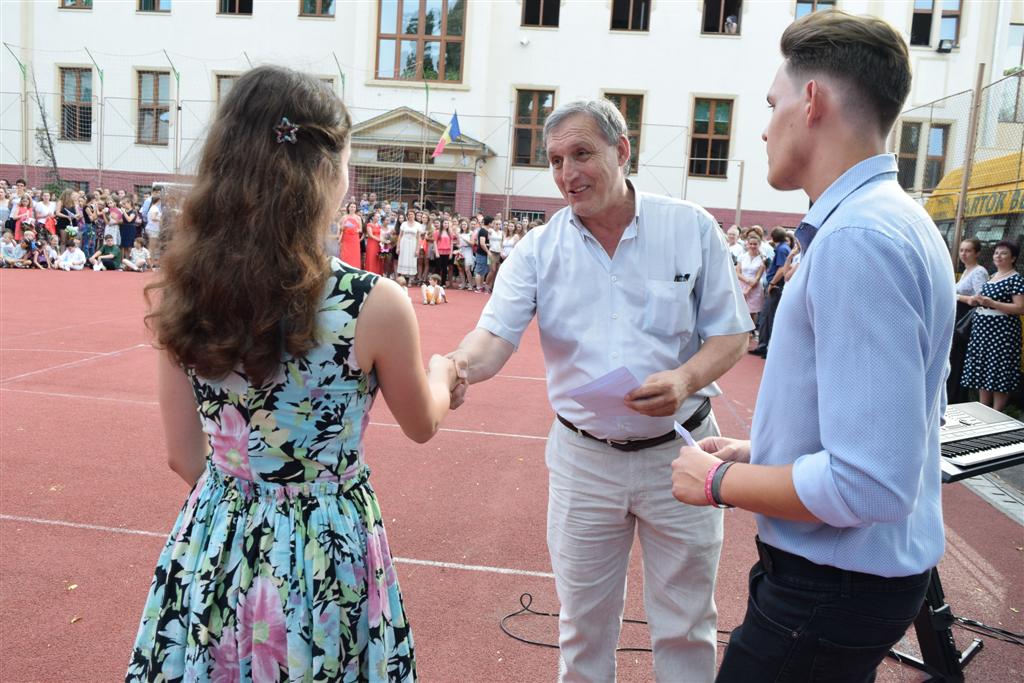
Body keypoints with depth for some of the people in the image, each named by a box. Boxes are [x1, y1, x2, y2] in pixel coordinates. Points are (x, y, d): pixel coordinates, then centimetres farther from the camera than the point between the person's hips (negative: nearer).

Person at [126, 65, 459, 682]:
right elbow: (423, 424, -2)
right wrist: (444, 373, 19)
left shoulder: (187, 292, -10)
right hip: (324, 555, -3)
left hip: (214, 549, 4)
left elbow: (184, 455, 0)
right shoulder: (376, 303, -21)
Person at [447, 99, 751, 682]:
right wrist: (458, 366, -36)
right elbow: (496, 335, -13)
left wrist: (686, 379, -23)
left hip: (679, 452, -1)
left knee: (686, 625, 16)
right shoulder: (539, 249, -3)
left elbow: (731, 335, -2)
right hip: (584, 456, 1)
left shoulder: (691, 228, -6)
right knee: (583, 622, 18)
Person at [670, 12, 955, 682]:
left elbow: (870, 485, -31)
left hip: (837, 586, -9)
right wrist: (761, 451, 11)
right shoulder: (899, 219, 7)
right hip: (858, 566, 9)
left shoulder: (856, 238, -26)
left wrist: (720, 481, -16)